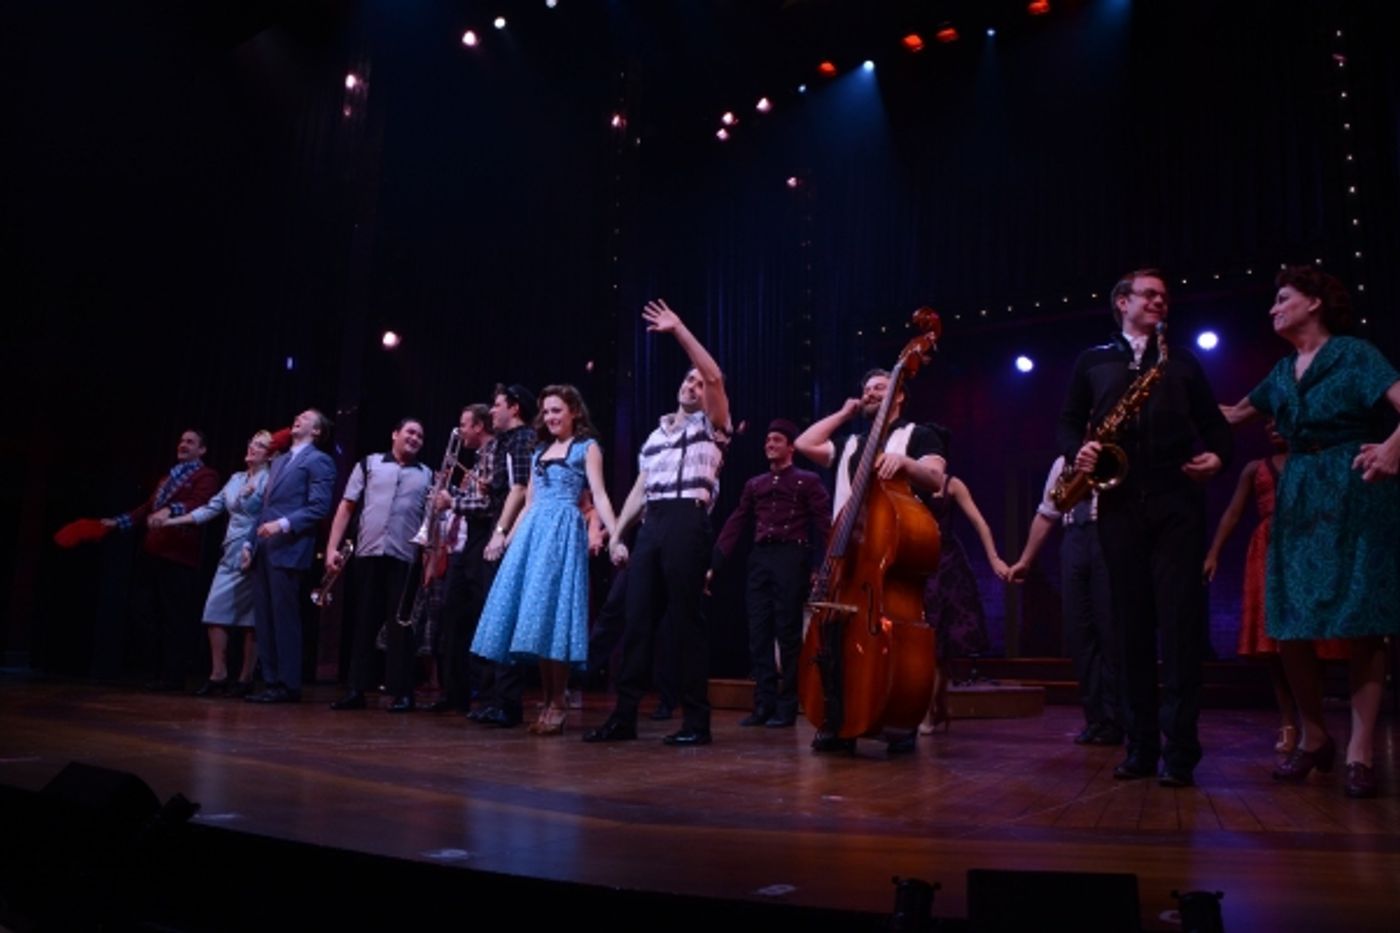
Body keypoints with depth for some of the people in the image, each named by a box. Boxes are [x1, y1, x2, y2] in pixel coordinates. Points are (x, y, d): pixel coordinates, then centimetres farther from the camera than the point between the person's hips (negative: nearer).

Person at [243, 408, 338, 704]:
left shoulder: (319, 461, -1)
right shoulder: (278, 462, 25)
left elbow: (319, 507, -12)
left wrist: (284, 524, -20)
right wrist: (250, 542, 14)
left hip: (288, 550, -8)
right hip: (264, 550, 8)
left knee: (284, 619, -7)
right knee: (264, 619, 6)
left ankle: (288, 685, -1)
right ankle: (271, 682, 11)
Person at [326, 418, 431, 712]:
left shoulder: (427, 475, 11)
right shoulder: (369, 464, 9)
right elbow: (347, 506, 7)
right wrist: (332, 546, -1)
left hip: (404, 557, 0)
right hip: (368, 553, 0)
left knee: (400, 624, 2)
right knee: (363, 622, 6)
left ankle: (402, 692, 6)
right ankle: (356, 690, 12)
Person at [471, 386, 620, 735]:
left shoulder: (587, 447, 5)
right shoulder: (540, 451, 23)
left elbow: (599, 496, -5)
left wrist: (616, 537, -17)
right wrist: (508, 537, 20)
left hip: (563, 531, -7)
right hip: (532, 533, 7)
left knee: (550, 612, -13)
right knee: (533, 613, 1)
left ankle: (559, 703, -7)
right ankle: (549, 700, 7)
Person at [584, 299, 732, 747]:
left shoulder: (711, 426, 8)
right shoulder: (655, 436, 25)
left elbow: (715, 375, -8)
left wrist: (679, 330, -9)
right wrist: (617, 534, 14)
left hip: (688, 523, -6)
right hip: (651, 527, 6)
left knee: (685, 620, -6)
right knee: (637, 619, 2)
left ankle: (696, 720, 0)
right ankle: (623, 715, 6)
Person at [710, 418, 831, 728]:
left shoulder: (807, 481, 5)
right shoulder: (754, 485, 19)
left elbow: (824, 525, -3)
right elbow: (735, 525, 15)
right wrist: (714, 565, 8)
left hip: (791, 558, -5)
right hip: (759, 559, 5)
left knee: (788, 634, -1)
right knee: (758, 635, 3)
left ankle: (786, 707, 6)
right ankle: (764, 704, 9)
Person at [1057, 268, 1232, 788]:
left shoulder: (1183, 363, 19)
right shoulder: (1091, 361, 18)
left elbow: (1214, 423, 15)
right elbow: (1068, 422, 14)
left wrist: (1217, 456, -6)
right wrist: (1078, 451, -7)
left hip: (1177, 499, 0)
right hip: (1119, 501, 1)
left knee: (1179, 619, -8)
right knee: (1131, 621, 2)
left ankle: (1179, 749, -5)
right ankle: (1140, 744, 9)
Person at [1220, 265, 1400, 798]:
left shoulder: (1353, 353, -3)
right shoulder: (1282, 373, 16)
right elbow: (1235, 415, 27)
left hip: (1356, 494, -6)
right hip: (1300, 499, 6)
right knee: (1289, 625, 1)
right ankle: (1313, 738, 16)